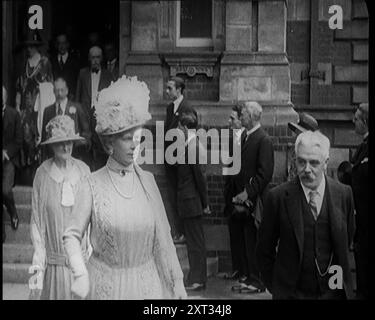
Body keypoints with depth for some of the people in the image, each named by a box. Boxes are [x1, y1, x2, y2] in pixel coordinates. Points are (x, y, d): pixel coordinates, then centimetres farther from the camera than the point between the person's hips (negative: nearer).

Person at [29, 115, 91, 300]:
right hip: (54, 258, -1)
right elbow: (36, 218, -1)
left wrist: (91, 247, 2)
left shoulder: (83, 170, 0)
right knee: (55, 292, 5)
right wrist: (39, 256, -3)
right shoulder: (43, 174, -5)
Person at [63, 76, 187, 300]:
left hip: (146, 281, 2)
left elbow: (162, 236, 3)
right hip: (105, 282, -2)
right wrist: (80, 274, -16)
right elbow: (72, 235, -3)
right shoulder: (94, 184, -5)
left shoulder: (147, 180, 1)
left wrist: (176, 281, 2)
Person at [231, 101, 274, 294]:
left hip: (254, 200, -7)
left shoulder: (264, 140, -11)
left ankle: (257, 282, 6)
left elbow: (265, 173, -17)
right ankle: (248, 277, 20)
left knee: (253, 242, -3)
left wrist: (248, 192, -17)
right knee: (244, 241, 11)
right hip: (242, 199, 7)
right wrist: (237, 194, 10)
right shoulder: (244, 137, 14)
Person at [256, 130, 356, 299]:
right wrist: (274, 286, 1)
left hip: (334, 291, 2)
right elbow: (264, 250, -1)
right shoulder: (278, 196, -10)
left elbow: (347, 240, 10)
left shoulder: (343, 193, -3)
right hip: (291, 292, -2)